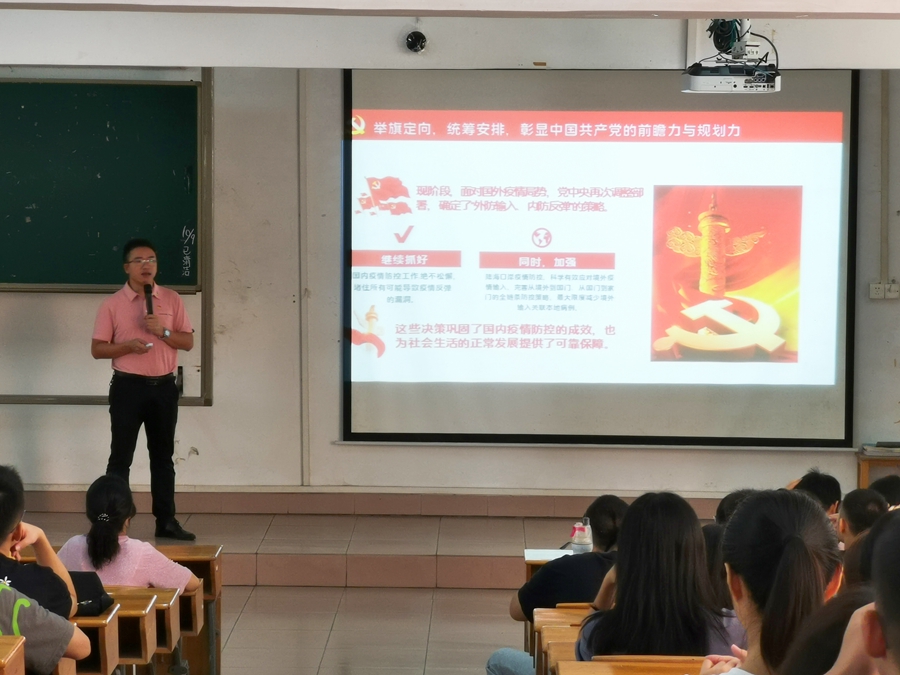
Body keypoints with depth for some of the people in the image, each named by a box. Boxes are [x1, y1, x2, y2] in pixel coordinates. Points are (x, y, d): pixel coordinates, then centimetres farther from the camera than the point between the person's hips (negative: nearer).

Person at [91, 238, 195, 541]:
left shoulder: (172, 299, 5)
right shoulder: (112, 304, -2)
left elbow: (188, 342, 4)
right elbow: (97, 349, -1)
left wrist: (163, 331, -14)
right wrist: (128, 345, -18)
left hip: (164, 386, 3)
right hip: (128, 386, -3)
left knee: (163, 455, 9)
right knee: (121, 456, -1)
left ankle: (166, 520, 15)